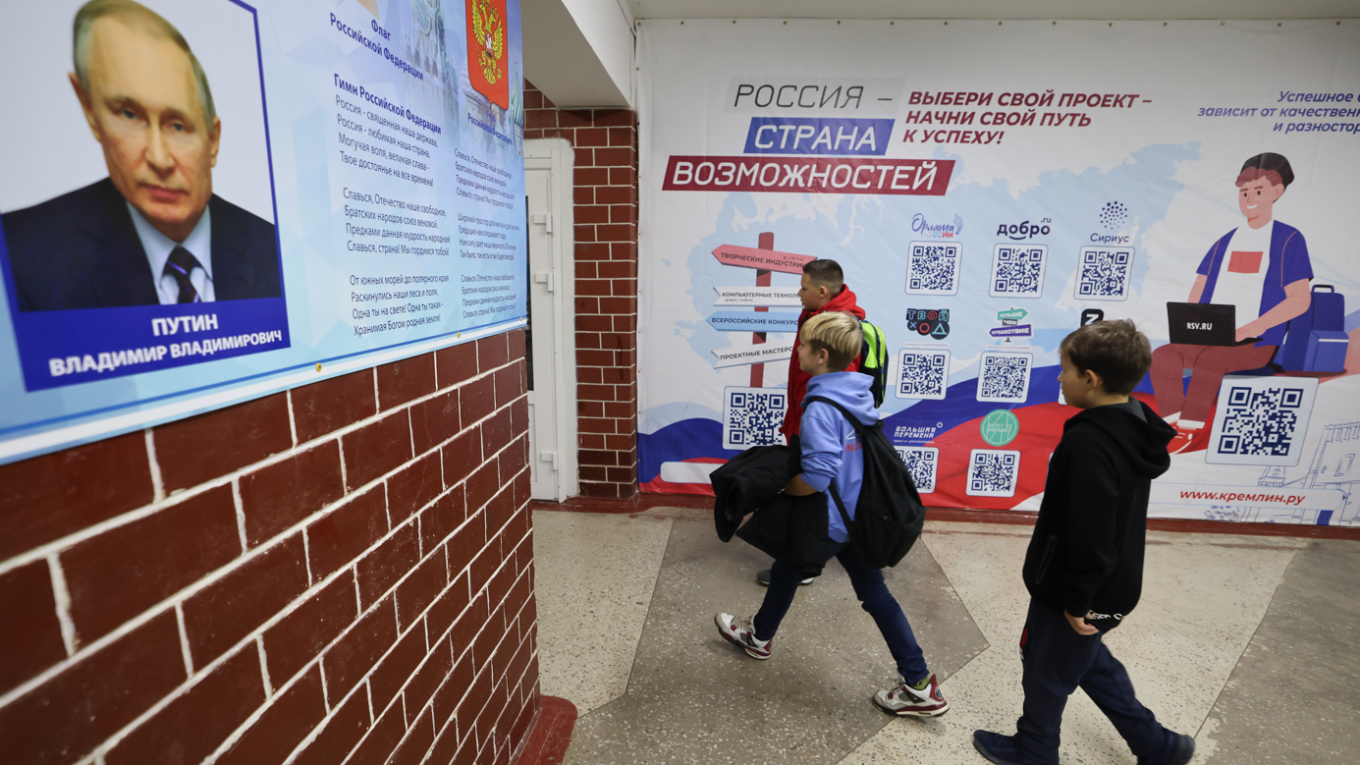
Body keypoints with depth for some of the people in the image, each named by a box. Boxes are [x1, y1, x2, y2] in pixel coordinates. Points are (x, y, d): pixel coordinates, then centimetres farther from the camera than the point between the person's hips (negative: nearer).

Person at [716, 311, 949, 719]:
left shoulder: (820, 408, -27)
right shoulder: (860, 394, 1)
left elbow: (816, 478, -31)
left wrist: (776, 486, -13)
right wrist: (791, 462, 13)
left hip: (830, 521, -7)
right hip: (862, 514, 8)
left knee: (786, 572, 18)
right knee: (874, 592, 18)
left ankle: (758, 636, 44)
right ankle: (919, 685, 25)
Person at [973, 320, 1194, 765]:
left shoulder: (1089, 442, -31)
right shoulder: (1135, 428, 0)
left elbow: (1089, 537, -30)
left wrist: (1076, 600, -17)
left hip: (1077, 592, -8)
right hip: (1116, 586, 9)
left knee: (1047, 672, 15)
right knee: (1088, 659, 30)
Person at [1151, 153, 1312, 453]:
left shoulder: (1289, 239, 3)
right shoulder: (1225, 242, 17)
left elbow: (1300, 299, -4)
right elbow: (1198, 290, 14)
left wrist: (1258, 325, -19)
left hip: (1256, 343, -4)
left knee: (1209, 359, -36)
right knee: (1163, 356, -25)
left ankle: (1189, 430, -24)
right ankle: (1173, 423, -18)